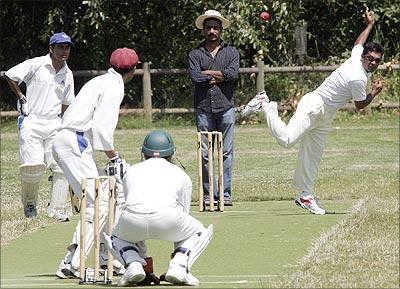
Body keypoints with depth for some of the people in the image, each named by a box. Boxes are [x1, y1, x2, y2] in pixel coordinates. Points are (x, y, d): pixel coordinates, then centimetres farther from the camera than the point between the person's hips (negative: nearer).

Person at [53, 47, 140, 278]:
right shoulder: (114, 87, -7)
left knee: (103, 199, 17)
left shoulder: (101, 82, 22)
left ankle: (107, 259, 20)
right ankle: (72, 265, -19)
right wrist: (115, 157, -11)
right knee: (98, 204, -14)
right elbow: (102, 127, -18)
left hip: (65, 140, 10)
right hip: (76, 144, -10)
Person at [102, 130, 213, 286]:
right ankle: (178, 266, 4)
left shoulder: (131, 171, 36)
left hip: (133, 220, 1)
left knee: (116, 238, 35)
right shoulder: (180, 174, 32)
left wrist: (142, 255, 51)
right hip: (168, 217, -1)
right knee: (199, 232, 30)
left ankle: (134, 265, 5)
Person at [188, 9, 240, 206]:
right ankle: (208, 194, 4)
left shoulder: (231, 52, 11)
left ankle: (225, 194, 0)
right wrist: (219, 76, -4)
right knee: (205, 153, 0)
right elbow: (195, 76, -8)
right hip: (203, 109, 0)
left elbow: (233, 73, -8)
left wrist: (207, 73, -3)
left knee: (226, 153, -2)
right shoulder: (195, 54, 10)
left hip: (225, 107, 0)